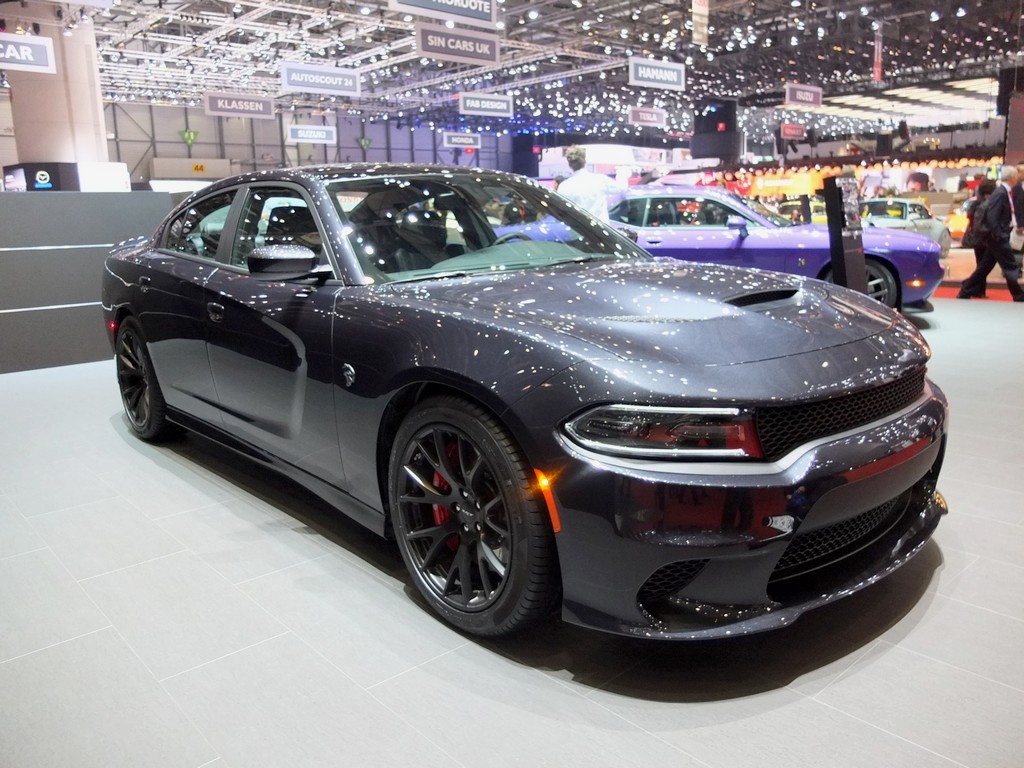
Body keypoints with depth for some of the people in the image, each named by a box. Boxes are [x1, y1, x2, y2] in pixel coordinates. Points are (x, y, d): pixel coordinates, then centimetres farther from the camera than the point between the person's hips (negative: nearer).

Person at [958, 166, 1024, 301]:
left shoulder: (1004, 192, 12)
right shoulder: (1001, 193, -18)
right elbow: (992, 217, -24)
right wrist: (999, 236, -21)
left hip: (999, 237, 10)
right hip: (998, 238, -10)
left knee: (985, 266, 12)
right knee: (1011, 268, -1)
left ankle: (965, 292, 17)